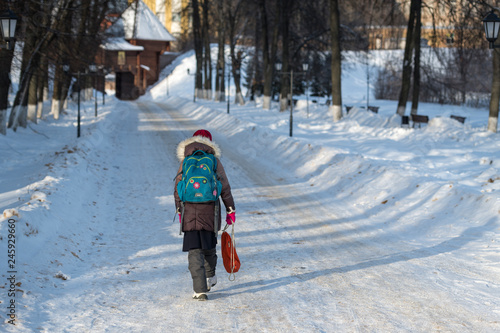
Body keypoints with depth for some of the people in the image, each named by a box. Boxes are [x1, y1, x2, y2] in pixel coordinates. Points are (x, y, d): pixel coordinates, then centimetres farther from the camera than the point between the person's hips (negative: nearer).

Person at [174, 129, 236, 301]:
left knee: (194, 250, 0)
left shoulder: (185, 162, 4)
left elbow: (178, 190, 6)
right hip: (210, 212, 1)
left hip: (189, 212, -1)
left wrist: (179, 211, 16)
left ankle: (200, 290, -8)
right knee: (209, 245, 23)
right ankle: (210, 277, 41)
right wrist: (230, 210, 11)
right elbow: (225, 188, 4)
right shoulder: (214, 161, 3)